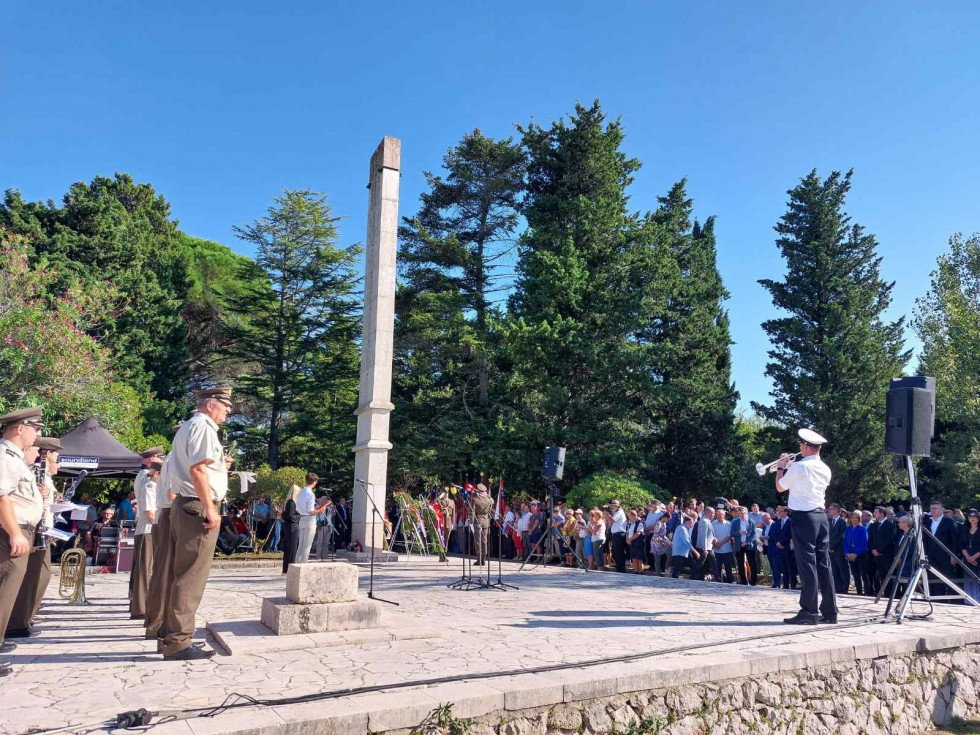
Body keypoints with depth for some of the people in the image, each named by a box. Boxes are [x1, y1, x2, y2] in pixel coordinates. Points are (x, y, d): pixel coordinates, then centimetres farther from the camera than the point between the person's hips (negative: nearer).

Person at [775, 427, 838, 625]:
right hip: (821, 516, 7)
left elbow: (780, 487, 0)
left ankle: (809, 612, -4)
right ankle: (829, 611, 14)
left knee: (807, 564, -6)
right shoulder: (825, 469, 10)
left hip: (803, 517, -7)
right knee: (823, 564, 10)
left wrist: (781, 467, 14)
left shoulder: (798, 467, -12)